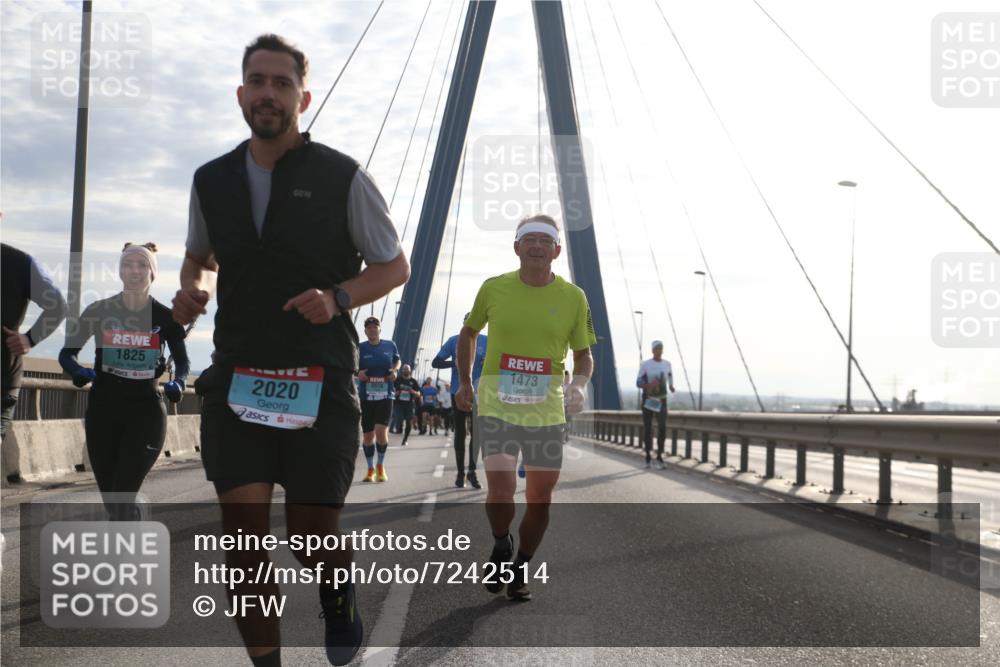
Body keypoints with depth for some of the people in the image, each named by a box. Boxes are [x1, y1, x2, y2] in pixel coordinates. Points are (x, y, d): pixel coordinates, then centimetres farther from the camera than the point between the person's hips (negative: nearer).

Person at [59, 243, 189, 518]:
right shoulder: (99, 311, -2)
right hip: (103, 410, 2)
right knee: (111, 499, 10)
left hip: (145, 410, -2)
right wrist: (77, 371, -18)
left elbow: (182, 360, 10)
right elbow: (67, 353, 4)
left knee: (122, 497, -13)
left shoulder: (165, 317, -3)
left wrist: (178, 383, -12)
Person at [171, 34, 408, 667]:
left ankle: (340, 600, 37)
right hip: (236, 377, 3)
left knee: (314, 538, 1)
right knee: (243, 533, -3)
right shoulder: (211, 180, 9)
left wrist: (339, 297, -15)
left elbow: (396, 265, 5)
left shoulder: (343, 178, -3)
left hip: (320, 382, -3)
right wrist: (194, 288, 1)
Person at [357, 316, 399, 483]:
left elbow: (397, 360, 22)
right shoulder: (360, 348, -1)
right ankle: (371, 469, 25)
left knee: (381, 431, -15)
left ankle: (381, 466, 9)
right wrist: (358, 373, -12)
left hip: (385, 396, 0)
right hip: (366, 397, 1)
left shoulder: (390, 345, 4)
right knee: (368, 435, 7)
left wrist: (395, 370, 2)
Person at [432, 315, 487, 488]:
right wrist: (455, 363, -19)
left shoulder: (486, 342, 3)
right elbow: (435, 362, -2)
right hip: (458, 392, -1)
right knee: (460, 432, 5)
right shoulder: (454, 341, -1)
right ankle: (460, 472, 10)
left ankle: (472, 471, 3)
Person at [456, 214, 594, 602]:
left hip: (546, 410, 1)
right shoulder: (493, 289, 0)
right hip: (495, 406, -1)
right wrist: (465, 383, 11)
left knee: (540, 498, 6)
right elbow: (469, 332, 16)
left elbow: (584, 354, 7)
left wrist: (579, 384, -13)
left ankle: (520, 571, 29)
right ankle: (501, 546, 15)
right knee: (500, 487, -18)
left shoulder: (573, 298, -1)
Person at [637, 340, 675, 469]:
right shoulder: (645, 365, -7)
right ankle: (648, 455, 17)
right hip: (647, 399, -2)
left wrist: (671, 386, 7)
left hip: (661, 400, 2)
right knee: (647, 428, 2)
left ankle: (659, 456, -8)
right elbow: (638, 383, -7)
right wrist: (648, 385, -26)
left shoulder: (667, 364, 2)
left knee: (662, 427, -13)